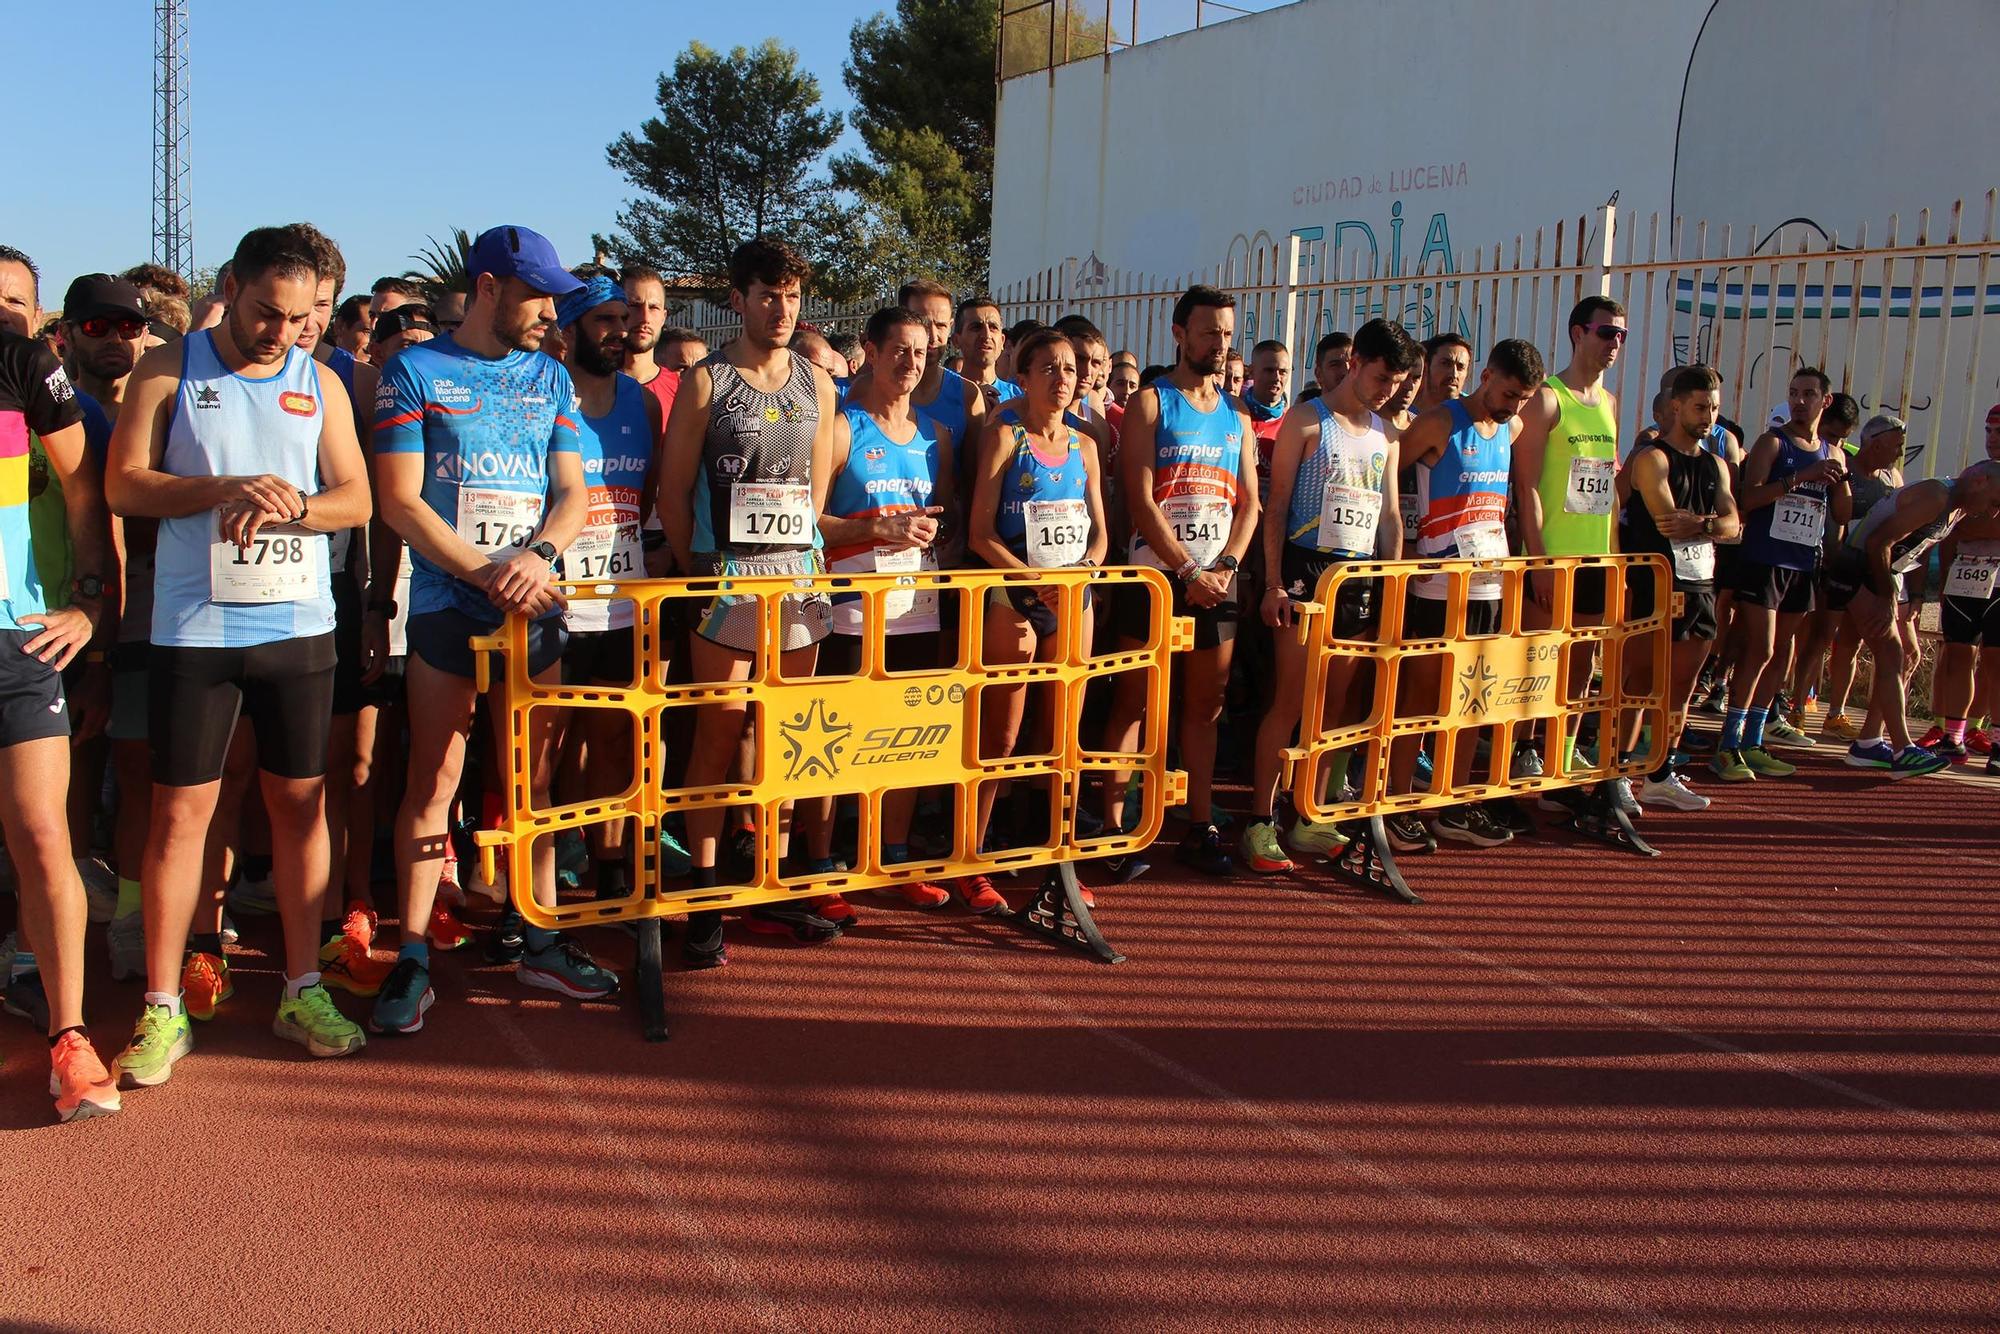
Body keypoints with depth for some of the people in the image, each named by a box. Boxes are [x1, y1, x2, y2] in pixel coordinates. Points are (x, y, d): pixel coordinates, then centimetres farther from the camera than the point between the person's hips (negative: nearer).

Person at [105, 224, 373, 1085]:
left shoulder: (320, 384, 11)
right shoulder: (168, 370, 4)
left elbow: (356, 498, 6)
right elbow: (123, 484, -3)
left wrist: (290, 507, -14)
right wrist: (228, 488, -17)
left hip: (299, 625, 2)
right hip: (194, 627, -2)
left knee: (301, 803, 6)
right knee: (180, 809, 0)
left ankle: (303, 990, 17)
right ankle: (164, 1007, 9)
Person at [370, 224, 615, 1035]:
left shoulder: (550, 380, 13)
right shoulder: (414, 372, 1)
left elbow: (573, 493, 8)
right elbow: (399, 501, -6)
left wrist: (537, 556, -12)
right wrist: (488, 573, -14)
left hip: (534, 607, 4)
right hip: (446, 604, -4)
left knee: (534, 778, 9)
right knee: (433, 780, -2)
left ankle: (542, 943, 18)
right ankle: (413, 960, 5)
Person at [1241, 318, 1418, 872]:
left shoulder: (1385, 436, 15)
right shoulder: (1306, 421, -1)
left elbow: (1390, 514, 18)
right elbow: (1276, 506, -5)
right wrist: (1274, 584, -12)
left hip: (1363, 578, 6)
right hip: (1307, 571, -5)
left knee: (1334, 704, 7)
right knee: (1290, 700, -7)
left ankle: (1309, 820, 14)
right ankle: (1260, 823, -2)